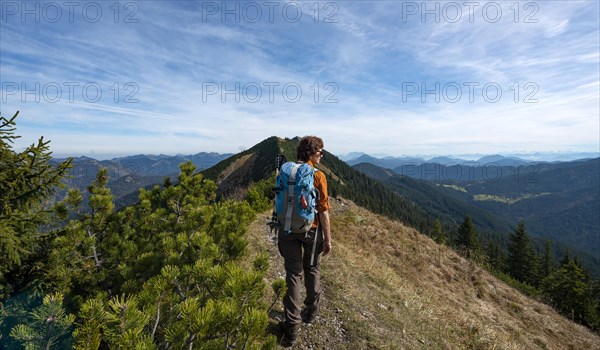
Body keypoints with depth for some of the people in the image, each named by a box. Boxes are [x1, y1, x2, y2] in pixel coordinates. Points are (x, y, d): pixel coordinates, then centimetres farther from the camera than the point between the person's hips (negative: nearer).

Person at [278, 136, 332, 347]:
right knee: (312, 270, 20)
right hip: (311, 230, -2)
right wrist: (328, 239, -7)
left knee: (293, 275, 10)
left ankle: (292, 326, 14)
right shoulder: (318, 176, -14)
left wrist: (281, 230, 16)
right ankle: (311, 312, 39)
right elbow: (323, 210, -15)